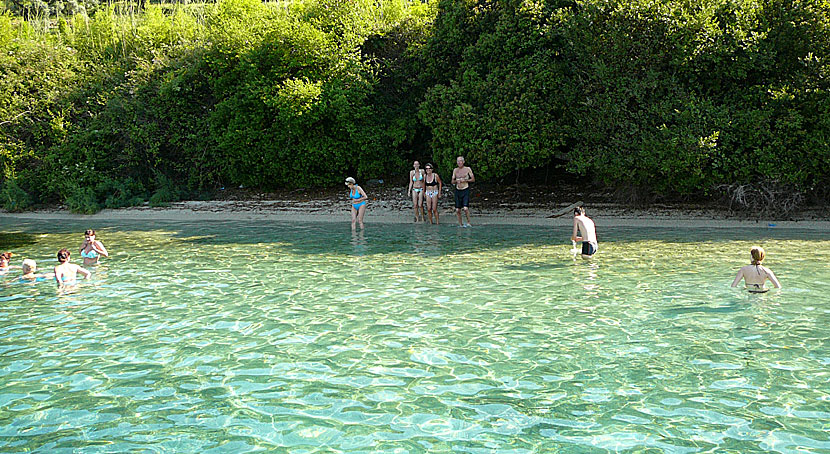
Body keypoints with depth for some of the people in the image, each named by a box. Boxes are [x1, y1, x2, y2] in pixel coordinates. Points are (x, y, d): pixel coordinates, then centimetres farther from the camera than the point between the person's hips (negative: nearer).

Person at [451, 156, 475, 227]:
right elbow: (452, 181, 13)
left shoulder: (468, 169, 0)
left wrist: (465, 180, -12)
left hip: (465, 190, -4)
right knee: (457, 210, 2)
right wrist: (456, 181, -9)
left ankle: (468, 222, 0)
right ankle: (460, 224, 16)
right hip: (458, 191, 4)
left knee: (465, 208, -18)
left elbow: (473, 179, 2)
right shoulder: (455, 170, 10)